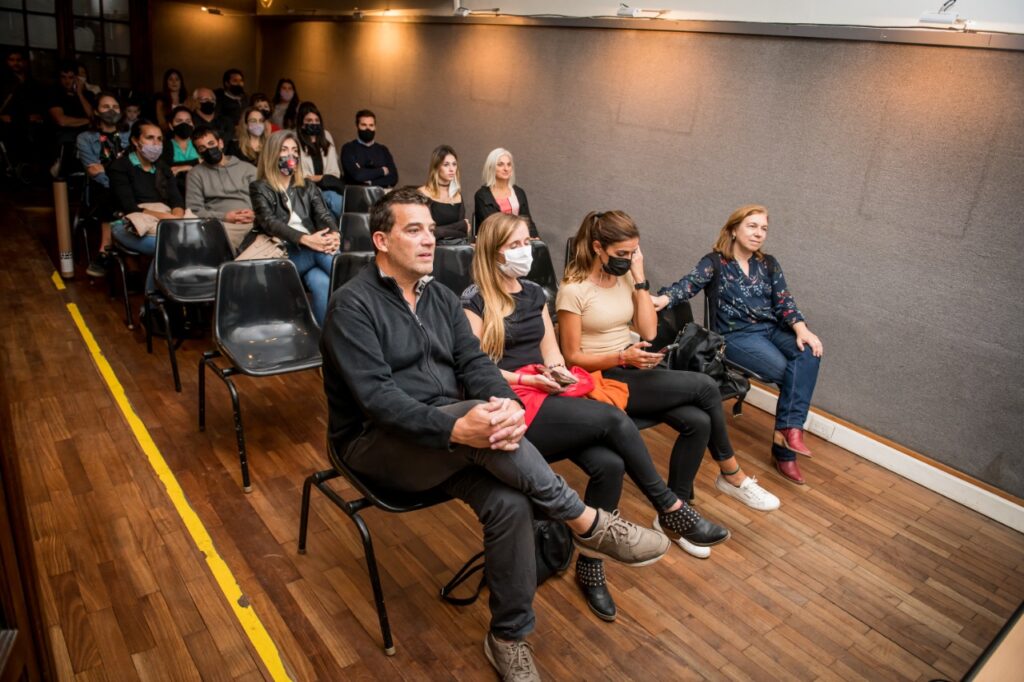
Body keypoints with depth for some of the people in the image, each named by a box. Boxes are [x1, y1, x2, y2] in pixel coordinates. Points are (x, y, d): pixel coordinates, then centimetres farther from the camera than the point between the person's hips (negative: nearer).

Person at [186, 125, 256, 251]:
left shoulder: (247, 168, 23)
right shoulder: (196, 174, 19)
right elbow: (194, 210, 8)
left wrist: (256, 213, -8)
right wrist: (224, 217, -7)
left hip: (254, 222, 1)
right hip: (221, 225, -1)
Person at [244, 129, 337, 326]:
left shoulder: (308, 187, 21)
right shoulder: (260, 188, 8)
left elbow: (324, 214, 5)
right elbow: (270, 223, -9)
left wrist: (334, 234, -21)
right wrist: (305, 239, -27)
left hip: (310, 251, 3)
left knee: (320, 282, -34)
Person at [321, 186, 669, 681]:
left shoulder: (440, 297, 10)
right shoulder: (352, 305, -11)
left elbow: (474, 362, 0)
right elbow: (376, 396, -22)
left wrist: (506, 403, -23)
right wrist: (456, 427, -35)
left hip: (444, 439, 6)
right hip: (377, 441, -5)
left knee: (510, 503, -22)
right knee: (480, 425, -34)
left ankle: (508, 638, -1)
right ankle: (587, 524, -19)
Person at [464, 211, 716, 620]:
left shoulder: (534, 294, 19)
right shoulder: (475, 301, -2)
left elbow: (551, 351, 16)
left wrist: (558, 372, -6)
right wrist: (528, 380, -15)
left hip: (548, 398, 6)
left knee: (609, 464, -22)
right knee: (613, 419, -23)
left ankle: (589, 567, -5)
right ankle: (670, 509, -3)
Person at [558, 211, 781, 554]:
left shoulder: (625, 276, 7)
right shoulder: (574, 289, -12)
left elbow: (649, 331, 1)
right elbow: (573, 357, -12)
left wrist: (639, 279, -5)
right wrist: (623, 357, -25)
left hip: (632, 372, 7)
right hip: (601, 379, -7)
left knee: (697, 422, -19)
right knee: (704, 386, -18)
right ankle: (732, 475, 3)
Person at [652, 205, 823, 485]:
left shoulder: (768, 264, 15)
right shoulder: (715, 262, 1)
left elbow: (784, 303, 8)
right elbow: (688, 284, -16)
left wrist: (801, 330, -12)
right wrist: (663, 298, -38)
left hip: (771, 329, 5)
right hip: (736, 335, -4)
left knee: (808, 353, -25)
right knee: (782, 368, -27)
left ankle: (786, 431, -26)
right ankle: (790, 429, -6)